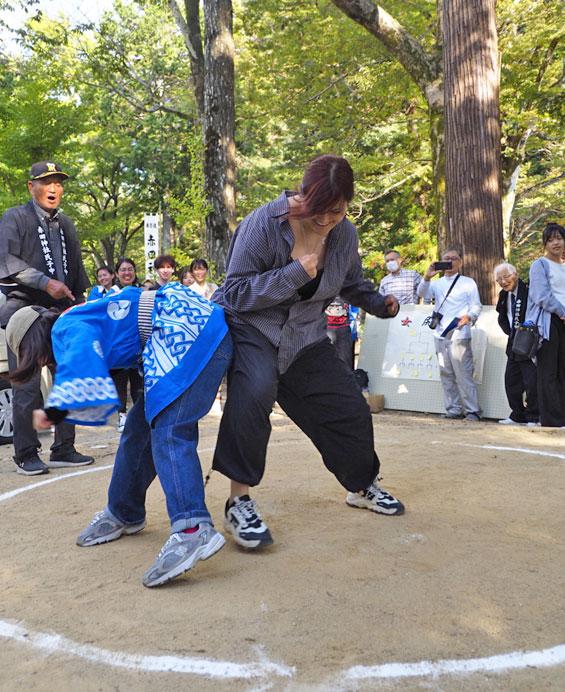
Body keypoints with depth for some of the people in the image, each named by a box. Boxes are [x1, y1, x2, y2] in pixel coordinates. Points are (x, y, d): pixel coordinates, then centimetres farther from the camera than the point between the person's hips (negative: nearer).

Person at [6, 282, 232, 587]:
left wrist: (55, 410, -13)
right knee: (142, 427, 14)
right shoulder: (84, 319, 21)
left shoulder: (67, 328, -7)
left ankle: (192, 529, -32)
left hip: (192, 333, -10)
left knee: (168, 433, -19)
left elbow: (81, 361, -27)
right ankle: (123, 514, 28)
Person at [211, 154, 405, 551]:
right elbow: (236, 292, -22)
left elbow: (353, 284, 14)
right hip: (250, 327, -5)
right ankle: (239, 502, -22)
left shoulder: (345, 235, -5)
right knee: (255, 391, -36)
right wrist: (295, 273, -31)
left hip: (305, 336, 6)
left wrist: (380, 304, -6)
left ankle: (363, 487, 37)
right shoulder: (265, 223, -22)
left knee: (349, 408, 9)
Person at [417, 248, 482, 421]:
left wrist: (469, 316, -18)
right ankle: (453, 409, 10)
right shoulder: (437, 283, 19)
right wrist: (427, 277, -14)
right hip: (440, 334, 5)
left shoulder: (468, 282, 9)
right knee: (446, 374, 5)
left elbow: (477, 306, 3)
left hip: (459, 334, -5)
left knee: (463, 374, -9)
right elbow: (422, 294, 2)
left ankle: (472, 411, -5)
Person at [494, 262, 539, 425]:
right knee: (511, 381, 12)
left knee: (531, 382, -5)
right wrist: (511, 332, 6)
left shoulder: (528, 291, -15)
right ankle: (518, 416, 23)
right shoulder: (503, 295, 9)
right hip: (514, 345, 8)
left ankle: (533, 418, 5)